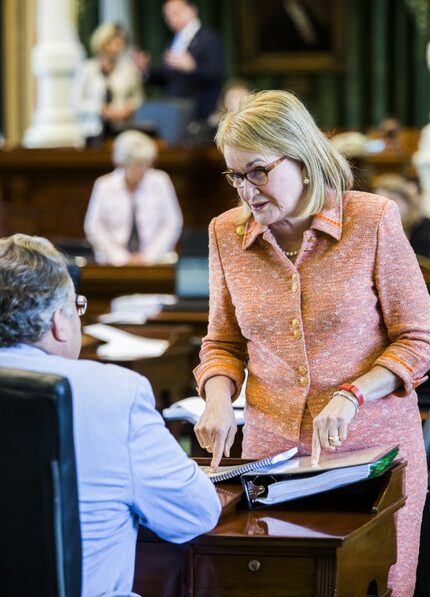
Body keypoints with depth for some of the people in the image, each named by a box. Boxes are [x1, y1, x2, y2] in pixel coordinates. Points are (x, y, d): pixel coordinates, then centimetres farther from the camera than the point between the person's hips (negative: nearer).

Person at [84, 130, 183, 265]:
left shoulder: (160, 182, 1)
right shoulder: (105, 186, 1)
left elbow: (172, 223, 2)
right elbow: (93, 227, 0)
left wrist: (148, 255, -7)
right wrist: (120, 257, -9)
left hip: (154, 260, 0)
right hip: (113, 263, 1)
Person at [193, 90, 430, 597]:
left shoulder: (372, 220, -8)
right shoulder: (227, 233, 3)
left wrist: (351, 396, -17)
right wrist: (218, 398, -6)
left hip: (372, 448, -3)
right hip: (272, 449, 3)